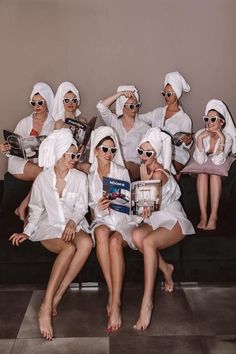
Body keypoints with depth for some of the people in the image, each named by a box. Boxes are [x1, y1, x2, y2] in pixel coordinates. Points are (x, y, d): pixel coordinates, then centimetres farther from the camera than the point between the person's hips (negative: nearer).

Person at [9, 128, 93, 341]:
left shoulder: (80, 177, 5)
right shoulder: (42, 179, 4)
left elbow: (81, 207, 3)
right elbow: (36, 209, 10)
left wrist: (72, 222, -18)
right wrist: (27, 232, -4)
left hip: (74, 226, 2)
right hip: (49, 227, -2)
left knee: (87, 242, -35)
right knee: (69, 248, -36)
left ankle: (55, 298, -31)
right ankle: (46, 307, -36)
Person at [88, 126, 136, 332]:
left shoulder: (122, 172, 6)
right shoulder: (89, 175, 10)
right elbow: (90, 207, 8)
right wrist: (98, 207, -15)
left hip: (122, 221, -1)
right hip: (101, 221, 1)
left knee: (115, 241, -35)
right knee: (101, 232, -37)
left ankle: (115, 303, -37)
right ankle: (112, 293, -31)